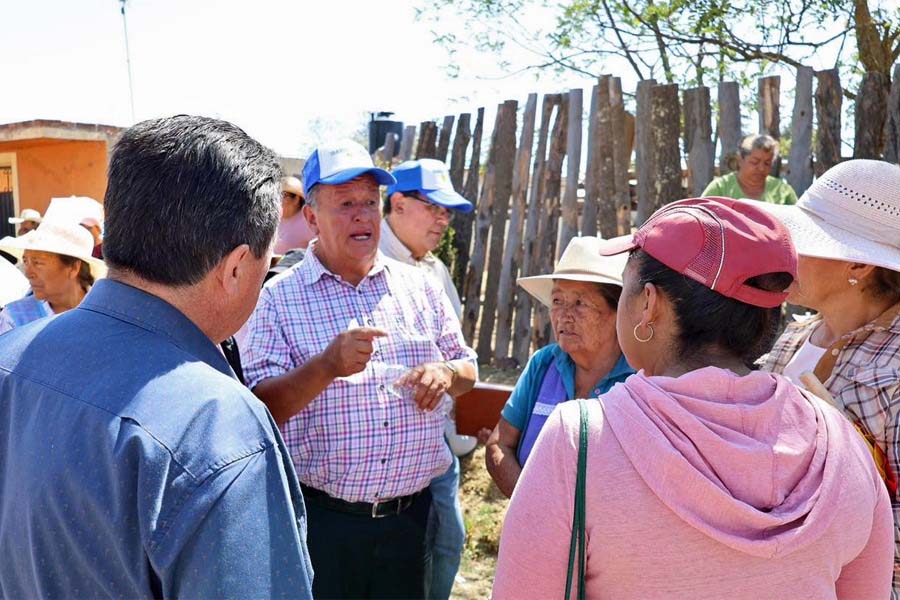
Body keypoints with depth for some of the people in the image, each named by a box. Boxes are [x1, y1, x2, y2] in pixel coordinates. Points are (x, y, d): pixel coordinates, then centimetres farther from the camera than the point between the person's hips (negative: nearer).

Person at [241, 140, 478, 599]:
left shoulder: (420, 287, 5)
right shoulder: (278, 299, -6)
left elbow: (467, 368, 14)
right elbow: (259, 408, -13)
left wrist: (446, 372, -10)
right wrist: (327, 366, -30)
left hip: (410, 514, 4)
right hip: (321, 521, -3)